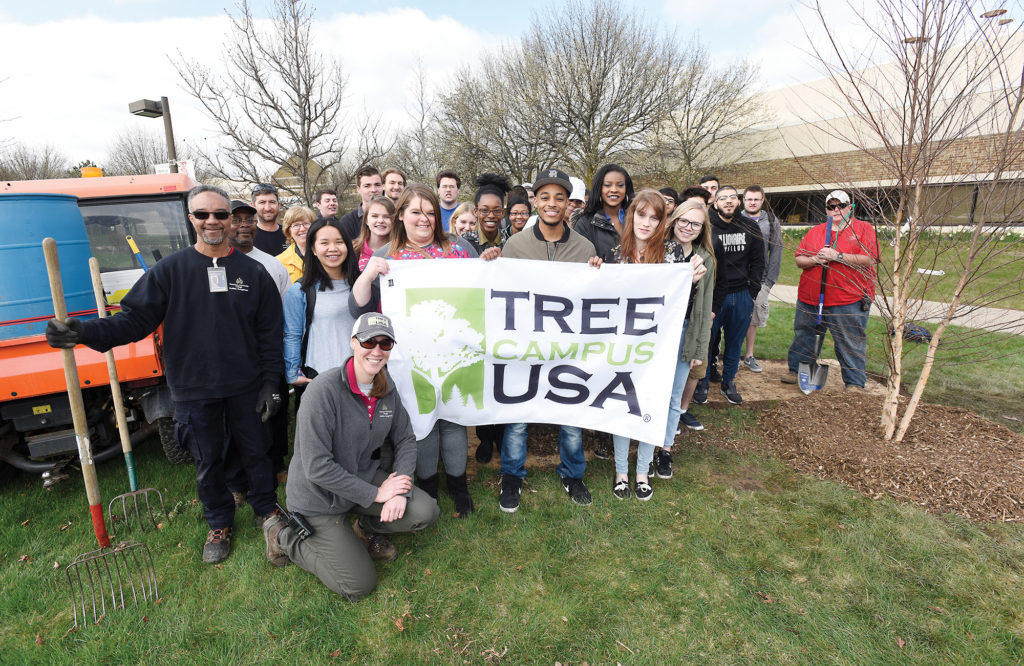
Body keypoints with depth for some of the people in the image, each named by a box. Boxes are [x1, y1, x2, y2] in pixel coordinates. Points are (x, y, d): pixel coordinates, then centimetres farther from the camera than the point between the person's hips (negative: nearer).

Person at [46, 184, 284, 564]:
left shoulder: (253, 272, 0)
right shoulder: (170, 270, 0)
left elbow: (270, 333, 1)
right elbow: (135, 319, -2)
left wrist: (271, 382, -2)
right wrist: (85, 332, -19)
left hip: (246, 388, 0)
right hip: (193, 391, 0)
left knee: (255, 452, 13)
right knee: (207, 462, 13)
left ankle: (266, 511, 35)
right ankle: (219, 524, 35)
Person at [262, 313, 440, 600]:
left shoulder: (387, 388, -5)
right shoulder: (324, 390, -26)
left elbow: (405, 440, 3)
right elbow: (317, 467, -27)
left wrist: (401, 488, -14)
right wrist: (375, 493, -22)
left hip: (365, 475, 6)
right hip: (320, 497, -5)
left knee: (426, 512, -14)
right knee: (359, 586, -3)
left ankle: (368, 525, 17)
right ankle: (283, 535, 14)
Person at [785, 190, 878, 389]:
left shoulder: (864, 229, 3)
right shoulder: (815, 231, 14)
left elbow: (869, 260, -10)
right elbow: (799, 259, 9)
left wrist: (837, 256, -17)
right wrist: (816, 260, -11)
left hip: (849, 300, -4)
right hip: (810, 298, 4)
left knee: (851, 342, 2)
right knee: (804, 337, 14)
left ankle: (855, 383, 13)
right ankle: (796, 371, 29)